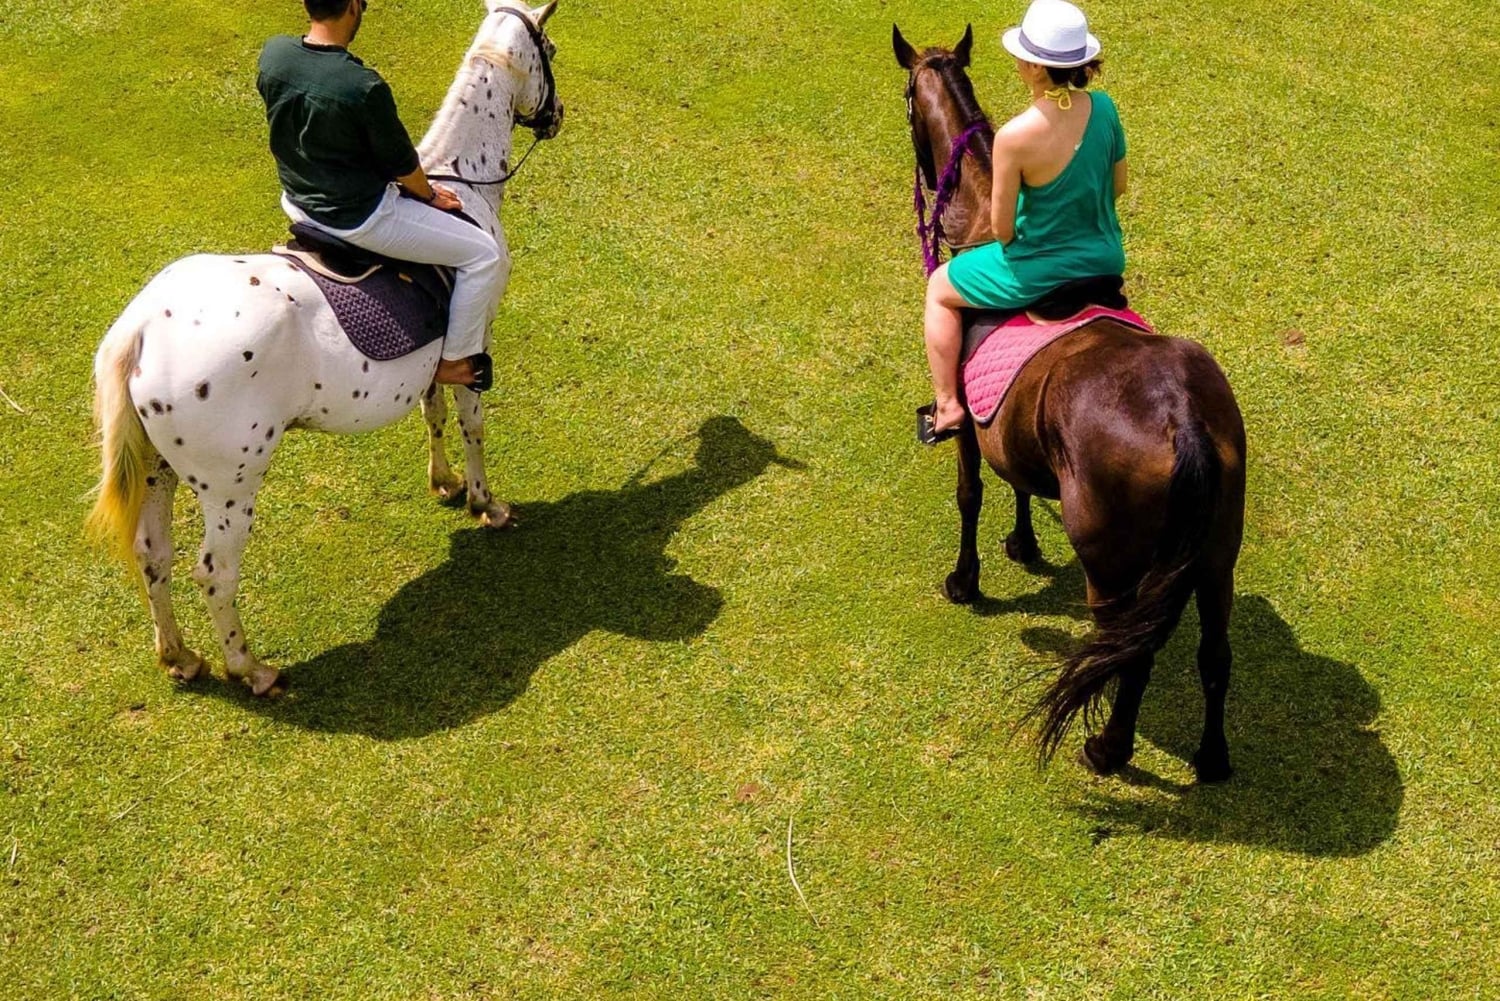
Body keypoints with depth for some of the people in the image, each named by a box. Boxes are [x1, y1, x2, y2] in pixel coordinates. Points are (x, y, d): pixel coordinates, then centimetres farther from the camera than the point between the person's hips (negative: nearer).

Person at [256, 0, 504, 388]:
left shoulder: (273, 54, -9)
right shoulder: (364, 87, -29)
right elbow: (403, 166, -15)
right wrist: (429, 195, 8)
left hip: (296, 201, 8)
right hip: (360, 218, -8)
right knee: (485, 255, 4)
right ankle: (455, 360, 15)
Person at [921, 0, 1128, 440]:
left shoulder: (1015, 137, -29)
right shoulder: (1104, 108, -12)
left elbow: (1002, 228, -18)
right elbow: (1117, 185, 3)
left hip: (1038, 272, -5)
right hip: (1106, 258, 5)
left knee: (940, 288, 21)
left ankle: (947, 406, 25)